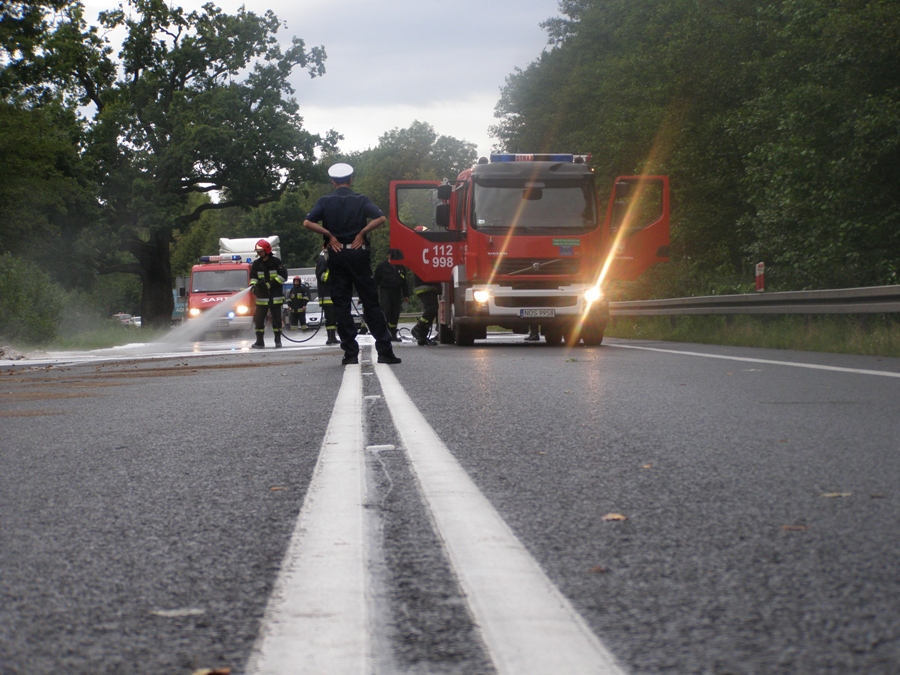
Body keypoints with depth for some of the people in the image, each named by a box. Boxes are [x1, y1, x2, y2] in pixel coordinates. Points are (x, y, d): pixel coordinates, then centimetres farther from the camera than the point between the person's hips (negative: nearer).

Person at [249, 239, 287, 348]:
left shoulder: (275, 262, -2)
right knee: (259, 318, -1)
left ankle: (278, 339, 8)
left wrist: (271, 283, -13)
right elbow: (253, 277, 12)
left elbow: (283, 276, -4)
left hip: (275, 296, -3)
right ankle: (259, 341, 3)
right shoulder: (256, 264, 8)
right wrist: (253, 285, -10)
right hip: (262, 296, 3)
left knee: (276, 318, 0)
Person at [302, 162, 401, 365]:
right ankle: (384, 351, -2)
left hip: (336, 254, 1)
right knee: (370, 302, 2)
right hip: (358, 253, -1)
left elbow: (308, 223, -8)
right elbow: (380, 218, -12)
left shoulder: (325, 201, 4)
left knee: (341, 304, 4)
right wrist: (362, 232, -4)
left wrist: (330, 235, -3)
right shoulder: (360, 200, 2)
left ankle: (350, 353, -2)